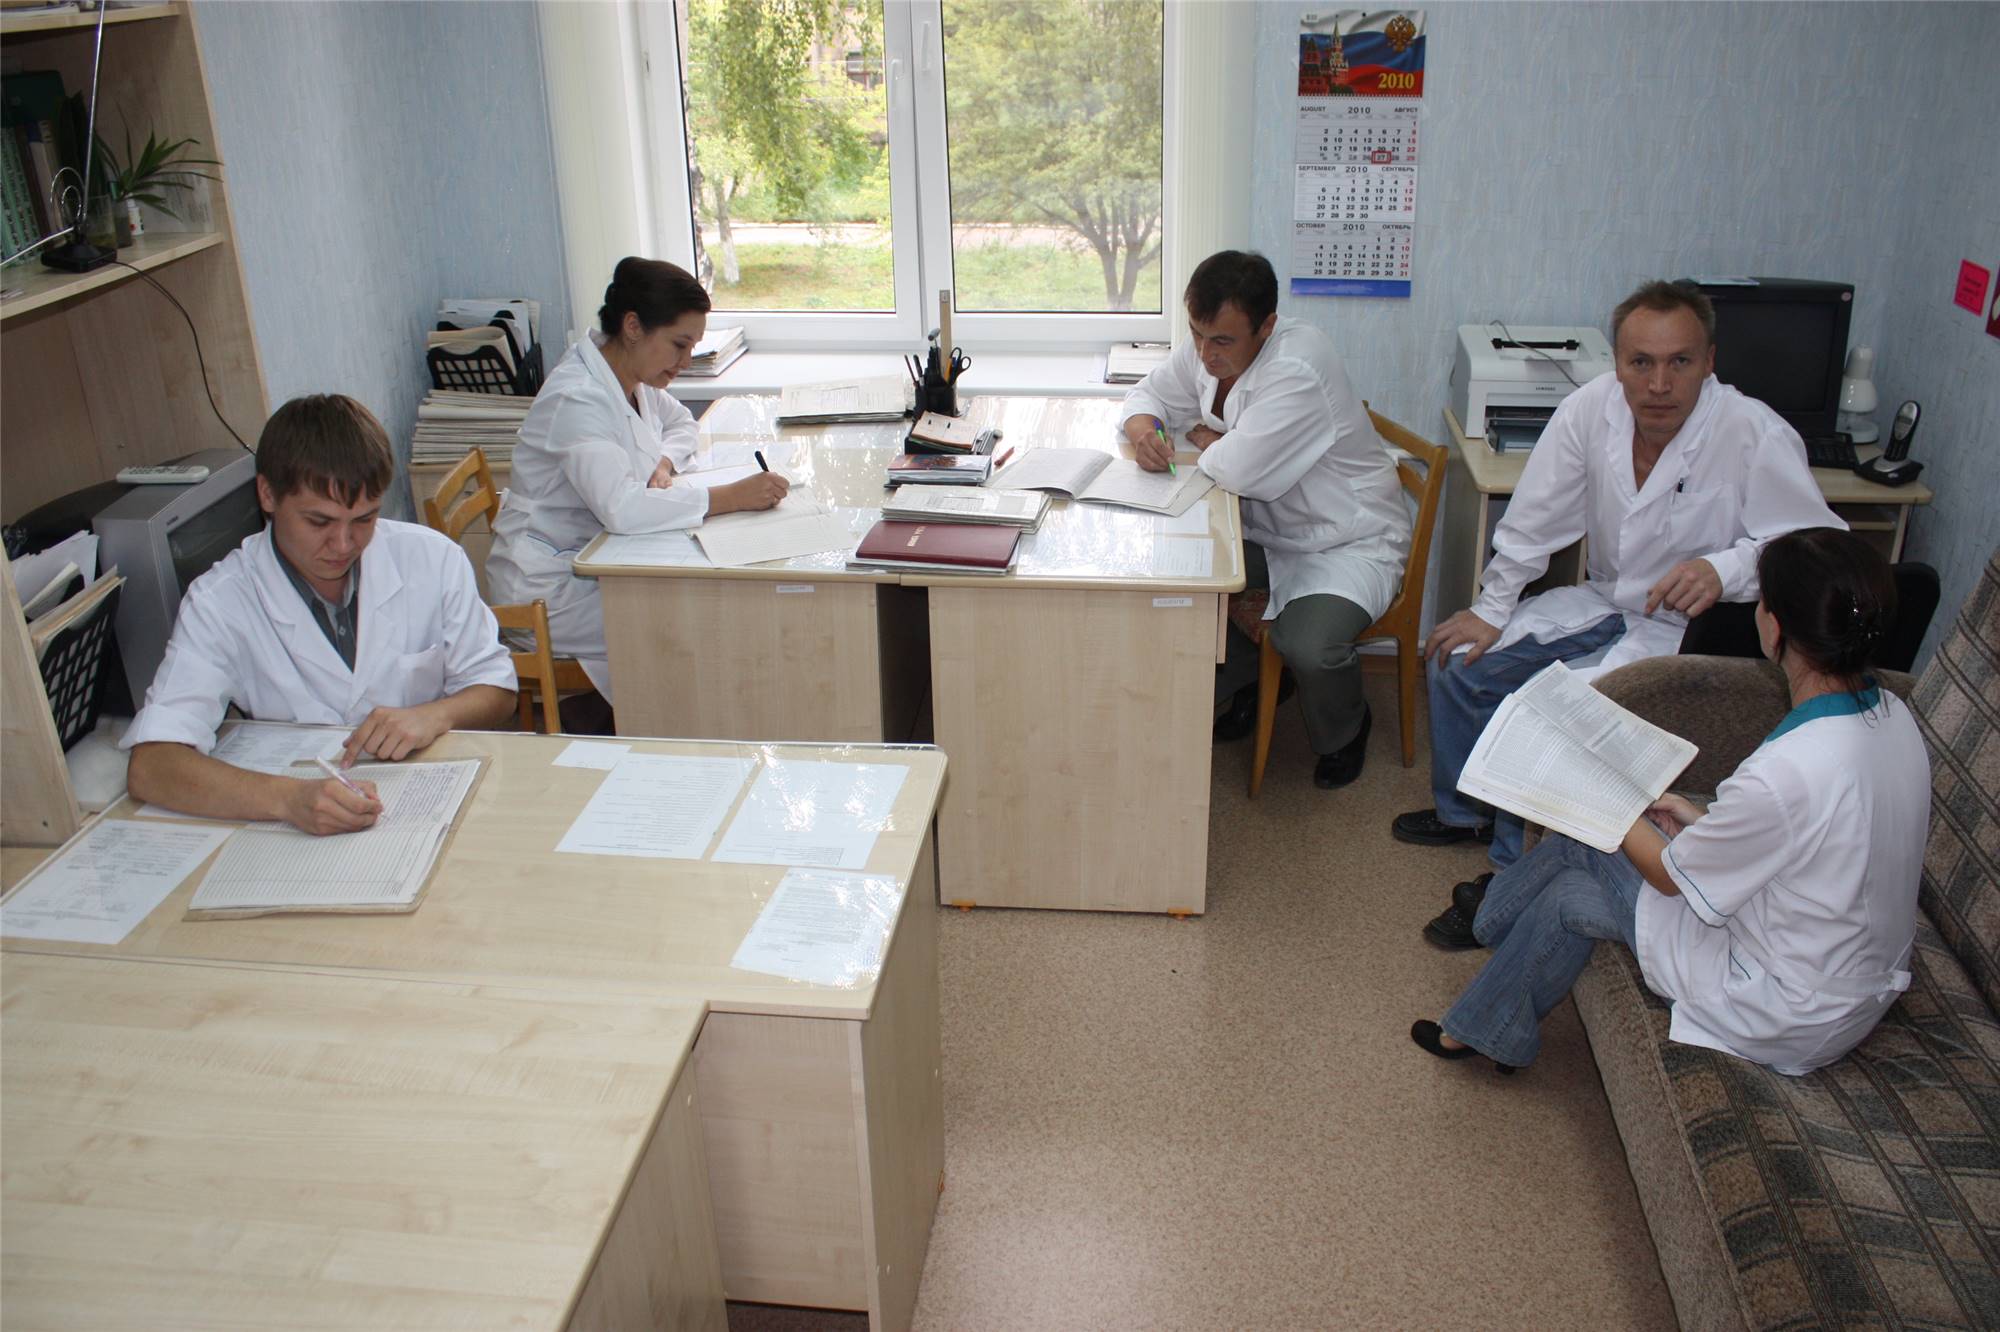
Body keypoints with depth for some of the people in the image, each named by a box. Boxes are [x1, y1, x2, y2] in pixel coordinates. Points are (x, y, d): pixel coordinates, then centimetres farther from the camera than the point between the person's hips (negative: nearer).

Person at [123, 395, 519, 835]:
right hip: (299, 834, 1)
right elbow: (150, 768, -18)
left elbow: (496, 691, 7)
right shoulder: (220, 603, -9)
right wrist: (288, 798, -34)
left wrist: (434, 715, -15)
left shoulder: (433, 560, -3)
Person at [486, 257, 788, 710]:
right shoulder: (577, 398, -25)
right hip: (550, 587, -9)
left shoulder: (629, 375, 3)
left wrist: (663, 463, -1)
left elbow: (681, 423, 23)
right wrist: (732, 497, -33)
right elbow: (622, 508, -37)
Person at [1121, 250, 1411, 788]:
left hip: (1348, 540, -7)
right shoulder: (1206, 351, -5)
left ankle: (1343, 733, 6)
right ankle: (1242, 682, 15)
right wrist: (1143, 428, -14)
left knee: (1308, 645, -32)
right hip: (1266, 529, 8)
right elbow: (1149, 393, 11)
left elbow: (1238, 470, -37)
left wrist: (1201, 436, -14)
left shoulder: (1297, 371, -31)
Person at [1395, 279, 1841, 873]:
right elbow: (1534, 520, 0)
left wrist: (1725, 570, -38)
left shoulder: (1758, 436, -23)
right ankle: (1465, 812, 27)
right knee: (1460, 662, 1)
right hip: (1603, 599, 6)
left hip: (1691, 628, -6)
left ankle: (1516, 874, 0)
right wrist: (1491, 610, 3)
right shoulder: (1592, 407, -10)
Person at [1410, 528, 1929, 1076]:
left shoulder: (1785, 774, -35)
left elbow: (1670, 874, -16)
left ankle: (1479, 1031, 29)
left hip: (1792, 1021, -8)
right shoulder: (1891, 714, -8)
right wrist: (1702, 821, 6)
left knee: (1570, 894, 4)